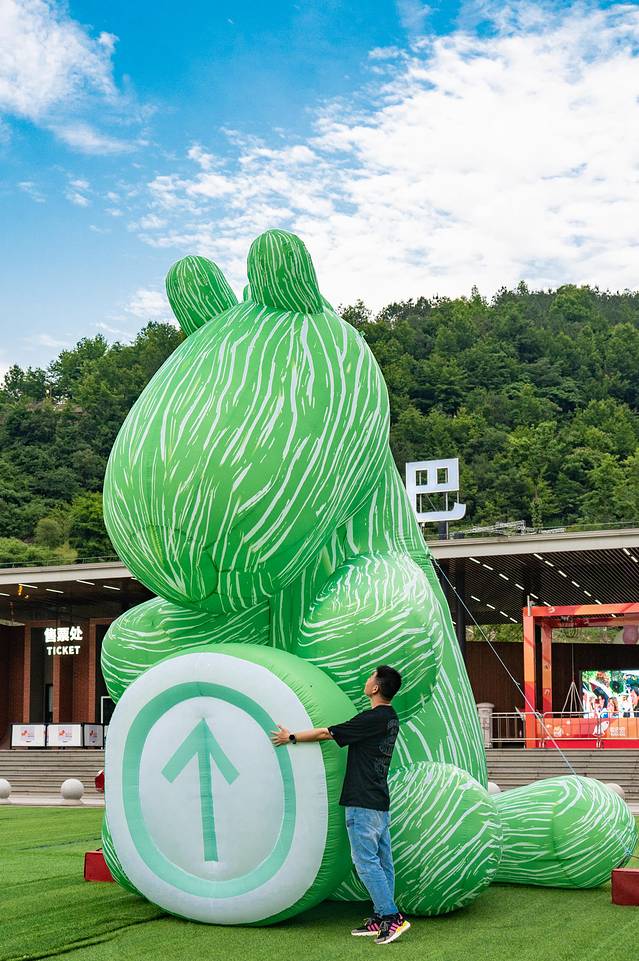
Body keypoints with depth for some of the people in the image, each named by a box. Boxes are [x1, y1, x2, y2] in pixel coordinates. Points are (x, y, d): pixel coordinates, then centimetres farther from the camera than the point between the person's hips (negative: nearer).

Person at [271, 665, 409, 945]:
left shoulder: (372, 719, -18)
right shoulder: (391, 718, 10)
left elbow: (327, 733, -10)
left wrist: (291, 737, 2)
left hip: (363, 803, -9)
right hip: (380, 801, 9)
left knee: (366, 861, -6)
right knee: (382, 861, 9)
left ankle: (392, 916, -6)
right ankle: (380, 919, 13)